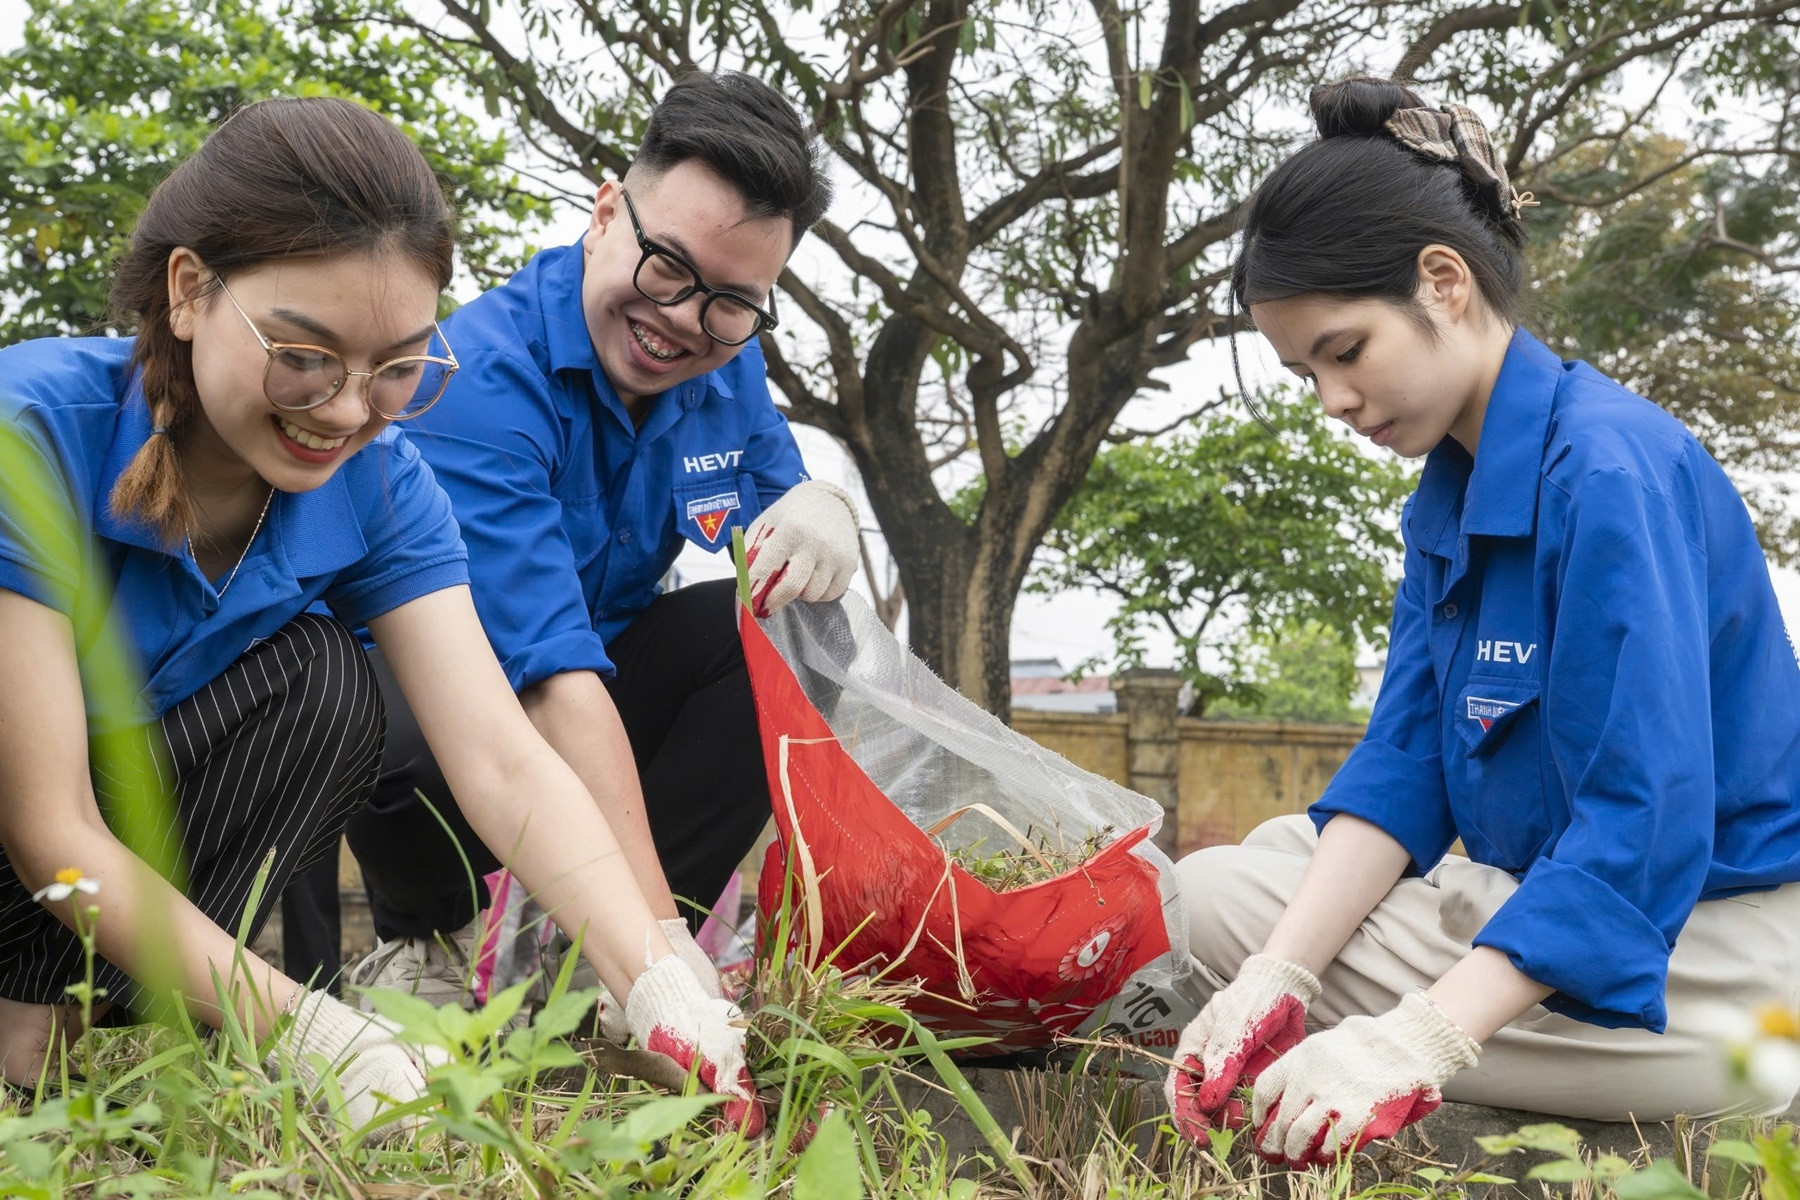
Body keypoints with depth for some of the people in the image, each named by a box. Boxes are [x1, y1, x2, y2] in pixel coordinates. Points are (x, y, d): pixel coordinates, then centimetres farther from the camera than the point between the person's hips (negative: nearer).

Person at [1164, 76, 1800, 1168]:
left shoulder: (1609, 467, -22)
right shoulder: (1446, 499, 7)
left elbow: (1648, 821, -29)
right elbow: (1404, 758, -1)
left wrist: (1416, 1042, -35)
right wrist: (1278, 976, -17)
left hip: (1701, 952, -9)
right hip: (1548, 903, 9)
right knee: (1221, 886, 6)